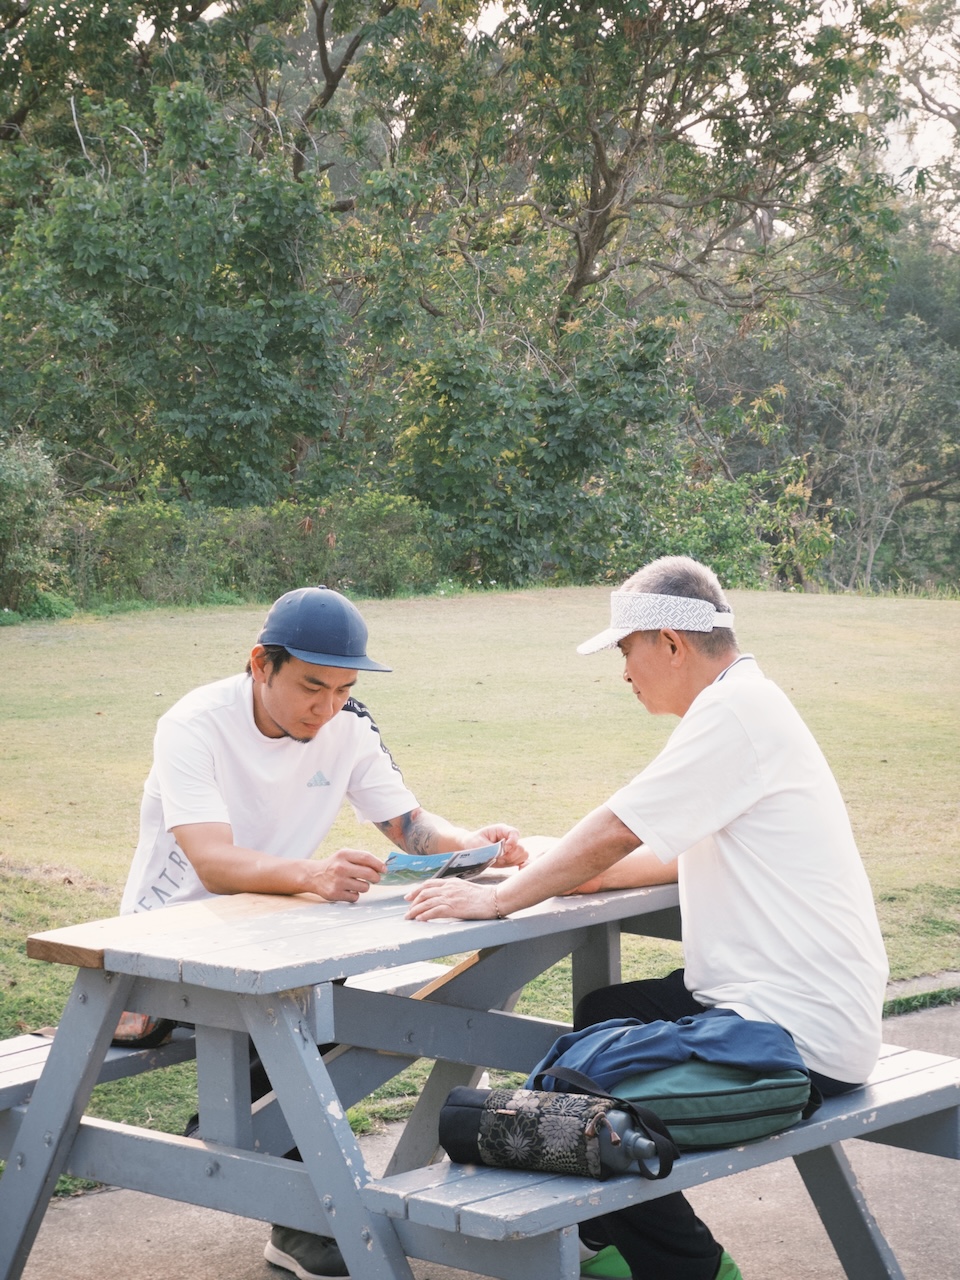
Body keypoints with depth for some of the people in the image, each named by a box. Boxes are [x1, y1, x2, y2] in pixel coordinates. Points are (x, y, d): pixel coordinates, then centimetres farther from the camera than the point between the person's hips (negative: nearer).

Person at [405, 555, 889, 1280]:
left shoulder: (734, 711, -17)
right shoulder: (747, 705, 15)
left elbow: (617, 834, -18)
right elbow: (675, 852, 20)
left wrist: (498, 900, -9)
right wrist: (565, 874, 9)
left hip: (800, 1032, -11)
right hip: (800, 1003, 11)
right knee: (599, 1015, 22)